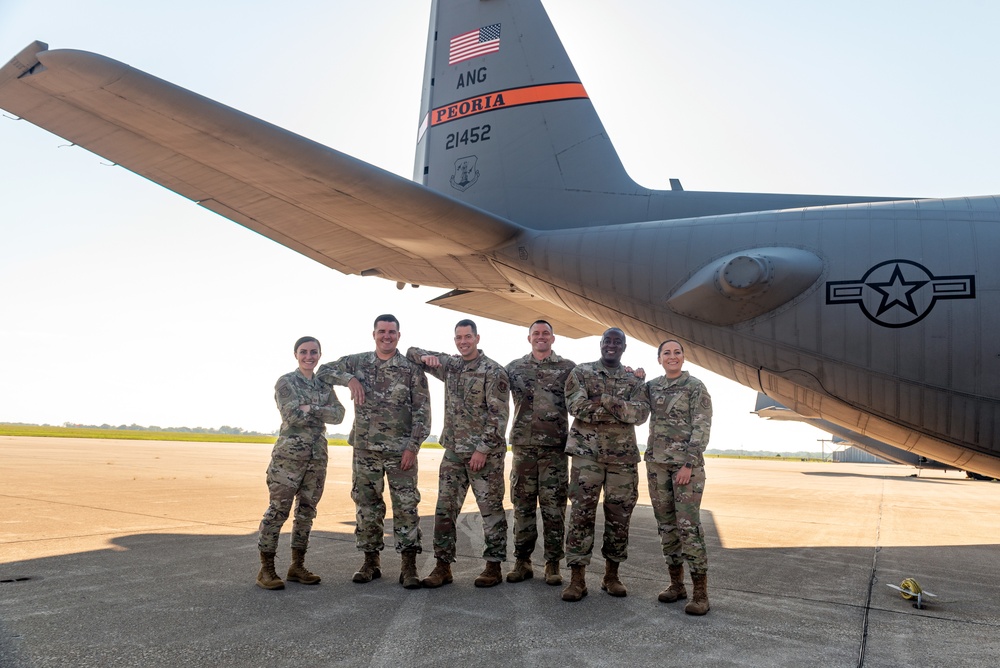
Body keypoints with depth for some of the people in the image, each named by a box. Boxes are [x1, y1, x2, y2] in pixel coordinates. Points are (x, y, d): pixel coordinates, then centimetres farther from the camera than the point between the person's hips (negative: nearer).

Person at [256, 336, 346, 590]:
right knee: (278, 510, -7)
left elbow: (338, 415, 0)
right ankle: (266, 569, 1)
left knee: (306, 511, 8)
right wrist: (322, 411, -6)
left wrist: (310, 409, -11)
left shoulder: (325, 385, 14)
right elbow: (291, 414, -15)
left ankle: (297, 566, 17)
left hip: (318, 455, 6)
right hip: (289, 454, -5)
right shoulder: (285, 382, -1)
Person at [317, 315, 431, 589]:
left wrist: (413, 446, -12)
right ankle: (371, 561, 21)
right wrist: (349, 379, -7)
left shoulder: (412, 368, -2)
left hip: (400, 450, -3)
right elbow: (324, 370, 12)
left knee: (406, 506, -4)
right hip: (365, 449, 3)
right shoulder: (357, 362, 8)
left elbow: (422, 411, -3)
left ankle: (408, 566, 3)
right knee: (366, 506, 9)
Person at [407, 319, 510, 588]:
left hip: (485, 452, -6)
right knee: (445, 509, 5)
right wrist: (425, 357, -4)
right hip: (453, 452, 6)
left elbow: (498, 415, -13)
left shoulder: (493, 371, -8)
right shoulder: (449, 365, 10)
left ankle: (494, 566, 12)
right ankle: (442, 566, 13)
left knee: (491, 509, 2)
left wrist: (483, 449, -18)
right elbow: (412, 352, 20)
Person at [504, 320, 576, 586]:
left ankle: (553, 563, 9)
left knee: (554, 506, 1)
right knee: (522, 504, 6)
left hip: (555, 446, -2)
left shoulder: (568, 368, 5)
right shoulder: (514, 367, 10)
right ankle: (522, 561, 14)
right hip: (523, 444, 2)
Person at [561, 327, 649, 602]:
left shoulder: (635, 380, 11)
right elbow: (576, 406, -11)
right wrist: (621, 411, -14)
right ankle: (577, 578, 2)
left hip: (624, 456, 3)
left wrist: (604, 400, -19)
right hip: (587, 452, -3)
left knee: (619, 516, 6)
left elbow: (642, 413, -5)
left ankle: (611, 575, 19)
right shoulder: (581, 372, 5)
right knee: (582, 513, -4)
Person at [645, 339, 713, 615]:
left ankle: (701, 592, -5)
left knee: (688, 524, -11)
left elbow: (702, 427, -9)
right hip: (657, 461, 5)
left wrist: (689, 465, -17)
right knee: (666, 523, 7)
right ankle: (676, 583, 17)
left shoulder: (696, 387, -5)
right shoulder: (651, 386, 10)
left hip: (686, 462, -5)